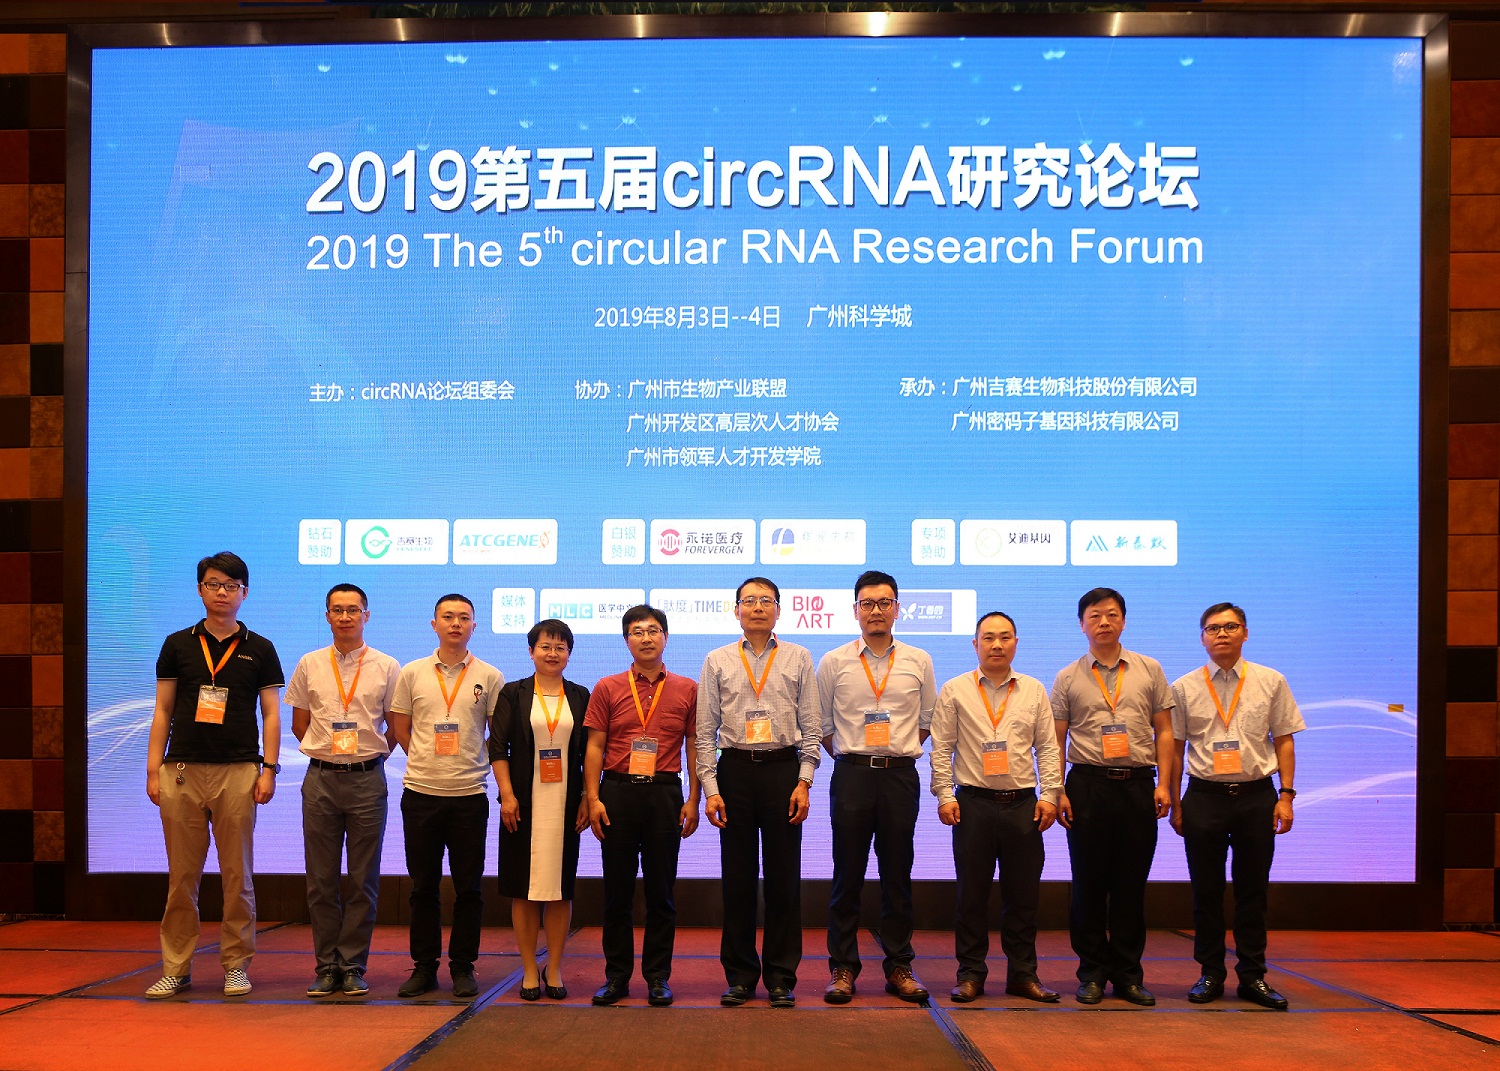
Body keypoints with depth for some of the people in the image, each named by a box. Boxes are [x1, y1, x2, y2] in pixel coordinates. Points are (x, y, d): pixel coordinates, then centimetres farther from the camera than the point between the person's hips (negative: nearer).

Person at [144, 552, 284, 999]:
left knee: (237, 874, 2)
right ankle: (176, 968, 10)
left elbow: (271, 715, 7)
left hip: (238, 772, -1)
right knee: (182, 874, 3)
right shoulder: (178, 645, 10)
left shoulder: (259, 649, 8)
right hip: (182, 771, 1)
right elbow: (163, 711, 10)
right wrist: (153, 769, 3)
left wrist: (269, 769, -3)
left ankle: (236, 966, 10)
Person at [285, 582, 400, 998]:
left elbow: (395, 727, 8)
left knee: (364, 881, 2)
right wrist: (329, 752, 9)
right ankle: (326, 966, 13)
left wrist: (367, 755, 6)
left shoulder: (386, 667, 3)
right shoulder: (309, 665, 7)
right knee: (321, 880, 4)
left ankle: (353, 966, 11)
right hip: (320, 779, 1)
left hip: (367, 780, -1)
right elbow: (299, 724, 14)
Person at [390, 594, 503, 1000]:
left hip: (469, 794, -1)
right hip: (420, 793, 1)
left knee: (468, 887, 3)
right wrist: (428, 761, 6)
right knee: (423, 885, 7)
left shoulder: (489, 677, 2)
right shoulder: (412, 673, 5)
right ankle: (424, 966, 15)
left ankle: (463, 966, 13)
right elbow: (400, 729, 10)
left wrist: (469, 766, 5)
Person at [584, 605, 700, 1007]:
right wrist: (593, 798, -5)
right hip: (617, 791, 0)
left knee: (661, 890, 4)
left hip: (664, 793, 0)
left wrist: (693, 800, 1)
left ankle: (658, 977, 12)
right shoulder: (607, 688, 6)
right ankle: (617, 976, 13)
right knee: (617, 889, 4)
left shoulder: (686, 689, 7)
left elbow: (694, 747, 8)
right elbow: (594, 747, 4)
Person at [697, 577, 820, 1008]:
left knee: (784, 876, 2)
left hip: (783, 767, 0)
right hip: (735, 768, 1)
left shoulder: (798, 659, 7)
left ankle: (781, 978, 11)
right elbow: (705, 731, 6)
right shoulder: (717, 662, 8)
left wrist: (804, 782, -4)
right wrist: (710, 788, -2)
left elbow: (811, 727, 5)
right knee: (737, 876, 4)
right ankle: (739, 976, 14)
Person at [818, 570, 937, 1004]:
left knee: (898, 875, 5)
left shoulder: (918, 662, 7)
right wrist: (853, 759, 10)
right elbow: (822, 724, 9)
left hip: (901, 774, 1)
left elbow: (926, 721, 15)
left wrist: (899, 754, 12)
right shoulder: (834, 662, 4)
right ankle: (842, 969, 7)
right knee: (847, 875, 1)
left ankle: (899, 968, 13)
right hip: (851, 774, -1)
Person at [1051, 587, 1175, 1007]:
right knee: (1089, 882, 2)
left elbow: (1164, 731, 9)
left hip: (1138, 784, 1)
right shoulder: (1068, 678, 7)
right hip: (1088, 785, -1)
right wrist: (1057, 791, -2)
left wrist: (1164, 784, 0)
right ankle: (1092, 973, 11)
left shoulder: (1149, 670, 9)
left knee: (1132, 882, 3)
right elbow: (1056, 740, 7)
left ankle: (1128, 974, 12)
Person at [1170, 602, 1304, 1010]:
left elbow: (1284, 740, 7)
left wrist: (1286, 795, -1)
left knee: (1253, 890, 5)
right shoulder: (1185, 688, 3)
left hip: (1257, 795, 0)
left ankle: (1253, 976, 14)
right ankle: (1210, 974, 15)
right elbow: (1174, 747, 7)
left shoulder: (1270, 682, 5)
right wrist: (1175, 803, 4)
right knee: (1206, 891, 4)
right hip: (1205, 795, 0)